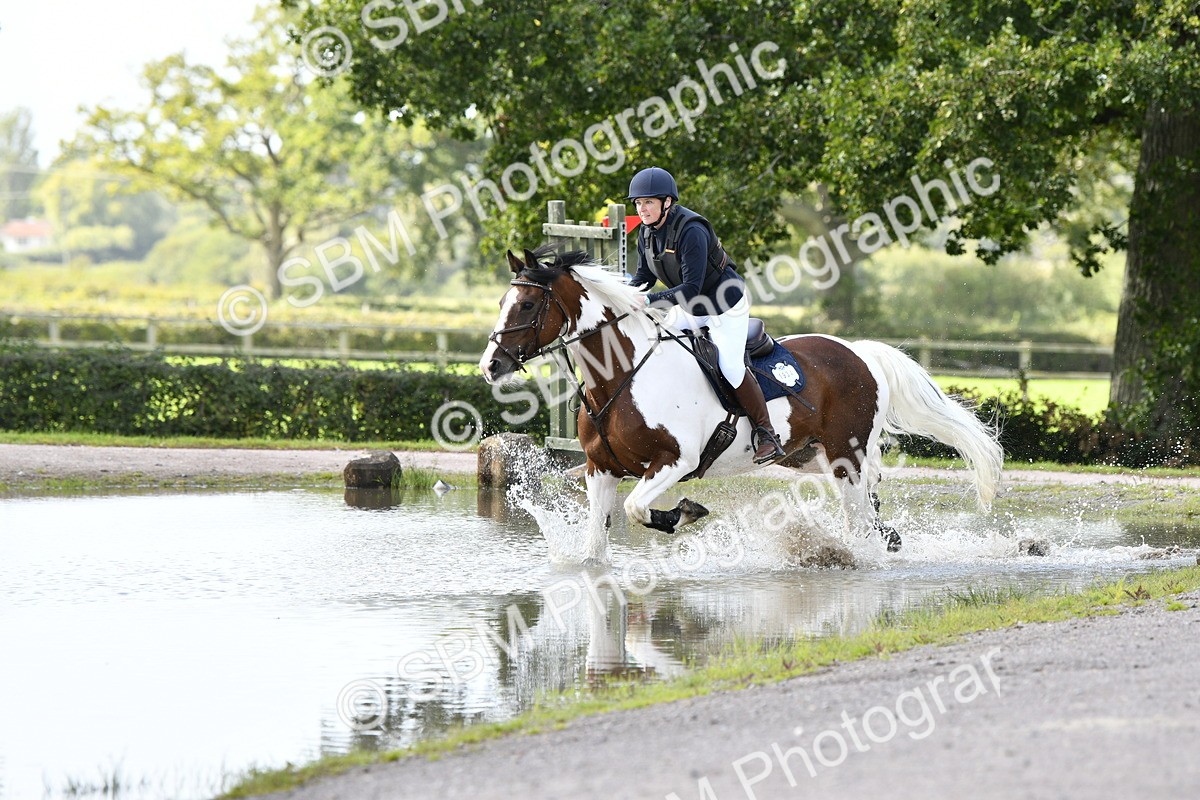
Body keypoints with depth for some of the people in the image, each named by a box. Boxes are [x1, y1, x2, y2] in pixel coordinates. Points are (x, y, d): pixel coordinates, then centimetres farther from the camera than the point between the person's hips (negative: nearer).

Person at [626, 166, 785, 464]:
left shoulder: (691, 232, -31)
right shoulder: (647, 233, -6)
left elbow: (691, 289, -35)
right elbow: (644, 277, 2)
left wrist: (650, 301, -41)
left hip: (727, 306, -8)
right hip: (691, 310, 9)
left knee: (730, 366, -19)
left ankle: (766, 436, -7)